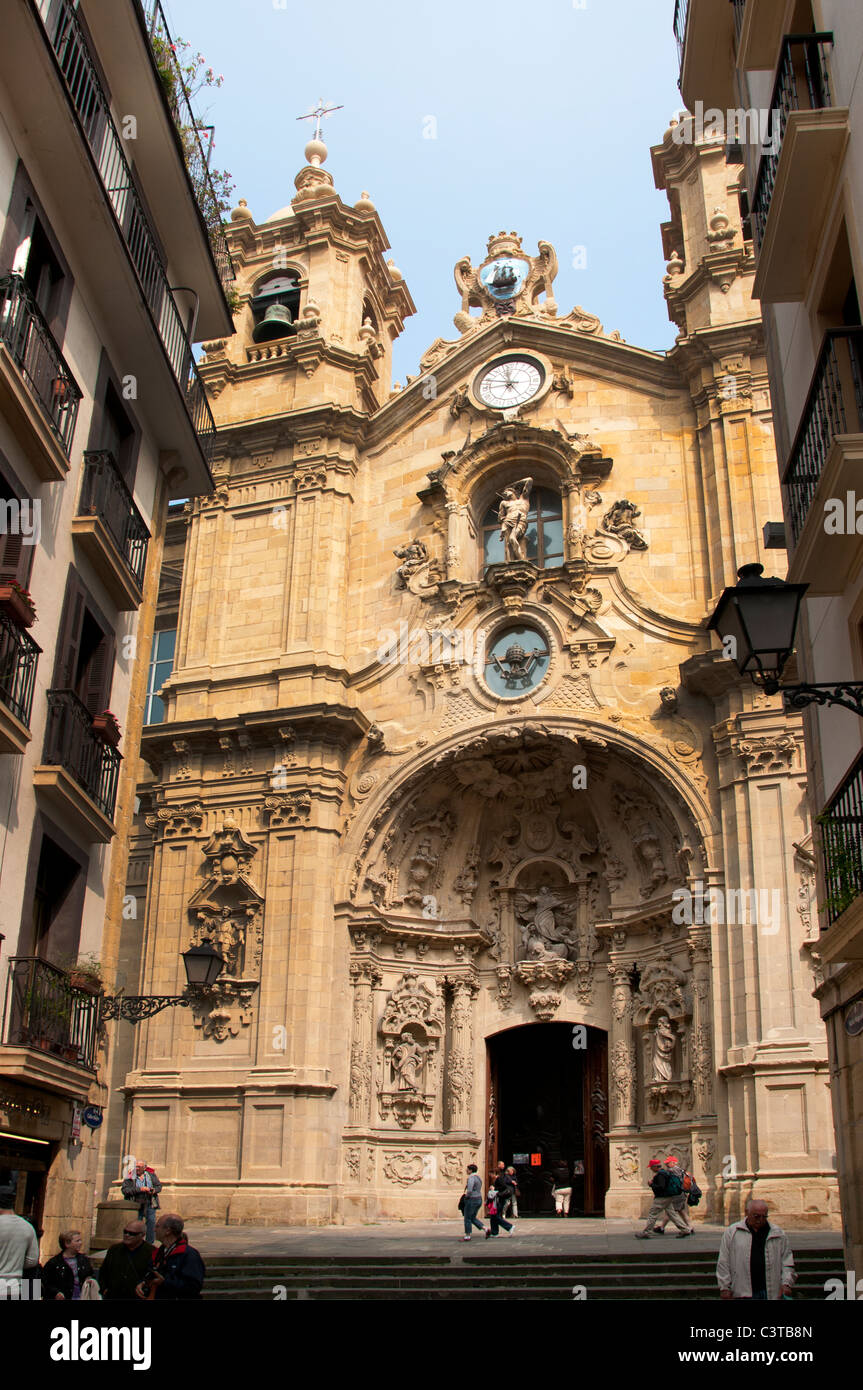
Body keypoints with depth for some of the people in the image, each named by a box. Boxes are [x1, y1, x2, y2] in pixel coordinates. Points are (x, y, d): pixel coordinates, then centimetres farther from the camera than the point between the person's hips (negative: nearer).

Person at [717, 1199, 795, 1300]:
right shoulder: (732, 1232, 3)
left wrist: (786, 1284, -3)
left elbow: (787, 1262, 10)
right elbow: (723, 1263, 3)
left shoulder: (778, 1234, 10)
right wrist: (724, 1288, -1)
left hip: (771, 1293, 2)